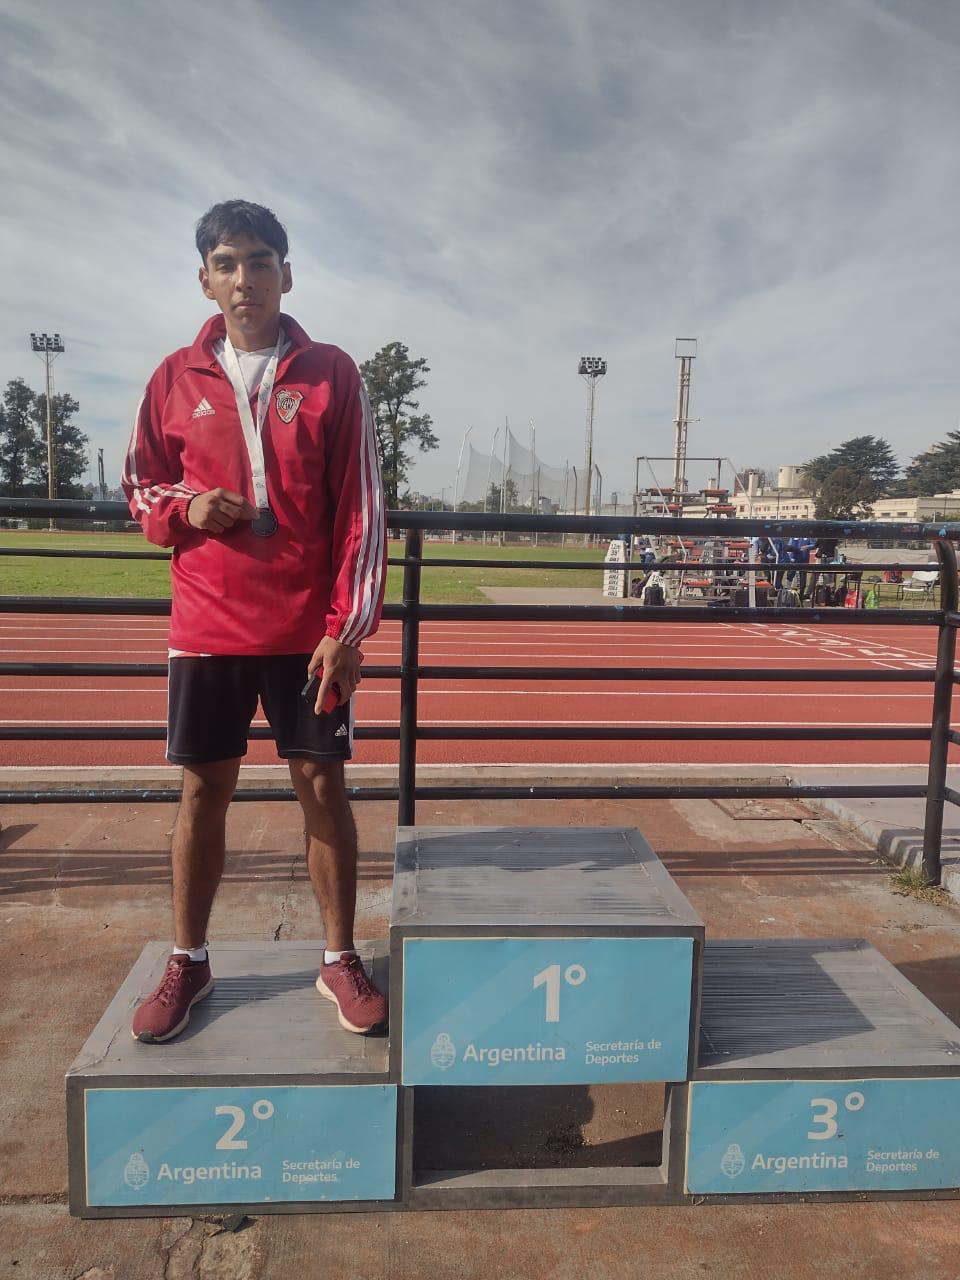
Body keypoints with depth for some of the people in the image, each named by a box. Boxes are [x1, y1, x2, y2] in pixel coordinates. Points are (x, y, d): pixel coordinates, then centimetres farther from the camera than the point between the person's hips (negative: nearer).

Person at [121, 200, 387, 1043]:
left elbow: (360, 508, -4)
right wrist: (183, 508, -10)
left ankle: (341, 960, 21)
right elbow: (141, 488, 15)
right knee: (204, 790, 9)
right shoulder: (176, 379, 6)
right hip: (207, 626, 2)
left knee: (324, 787, 4)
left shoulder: (330, 374, -1)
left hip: (309, 628, -2)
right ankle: (189, 963, 27)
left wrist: (349, 627, -10)